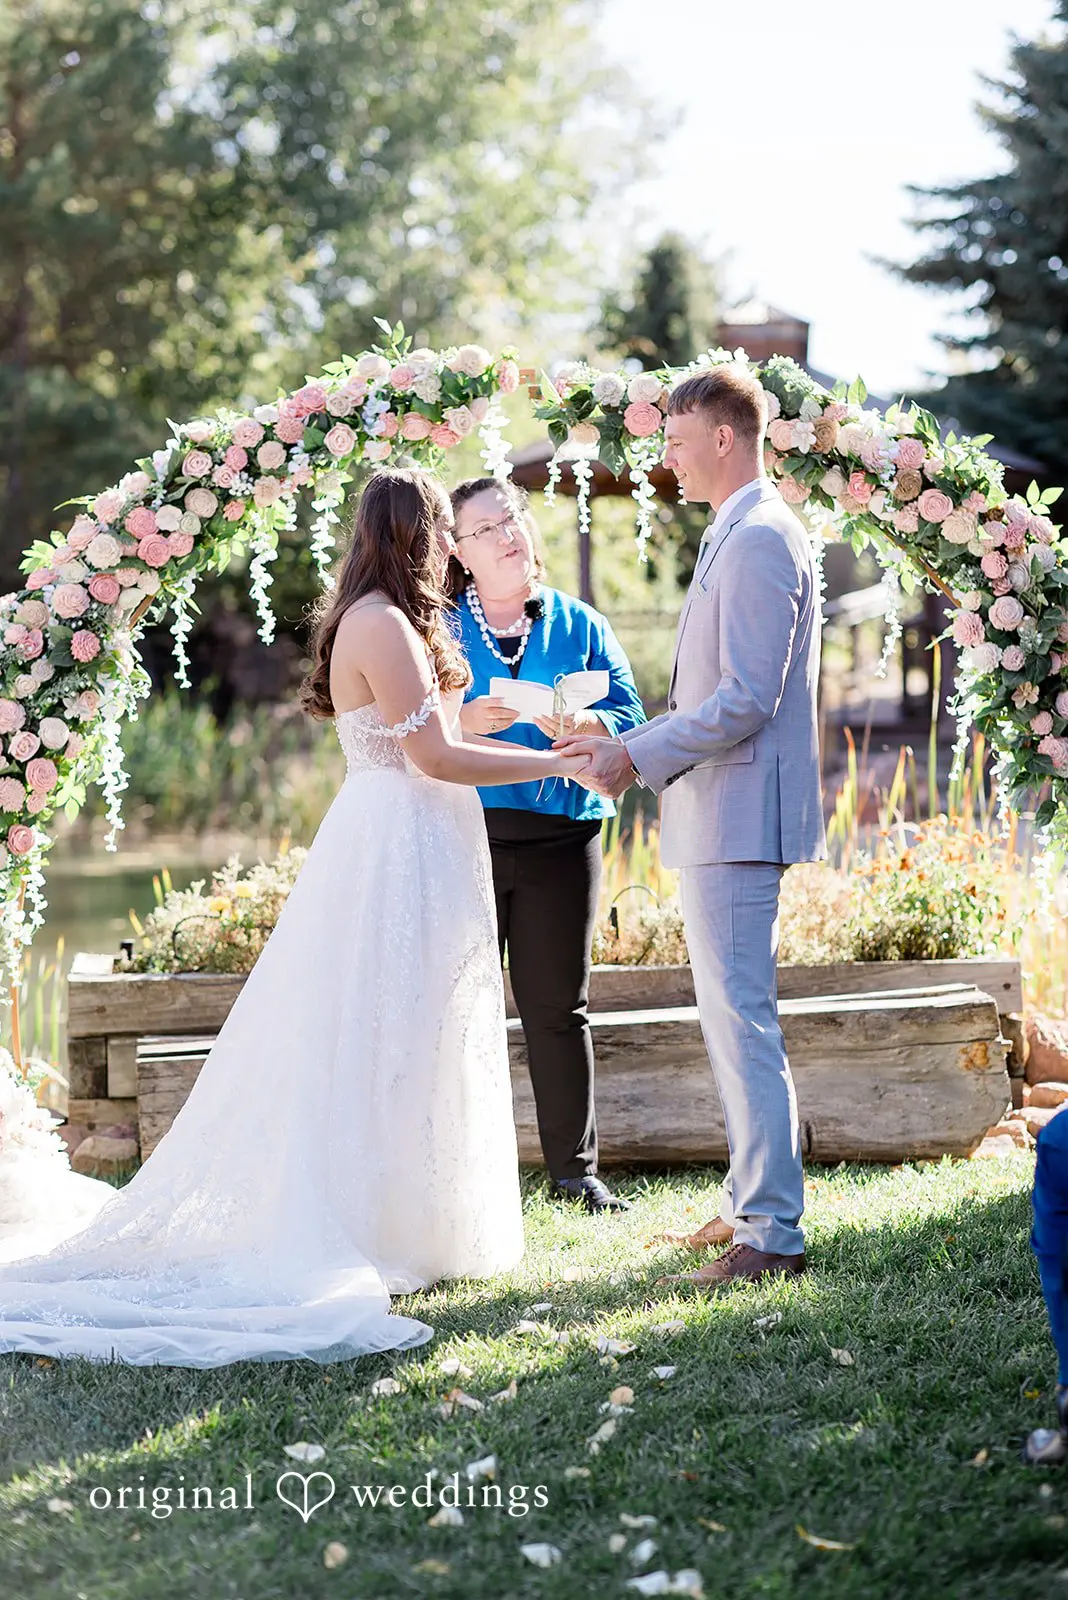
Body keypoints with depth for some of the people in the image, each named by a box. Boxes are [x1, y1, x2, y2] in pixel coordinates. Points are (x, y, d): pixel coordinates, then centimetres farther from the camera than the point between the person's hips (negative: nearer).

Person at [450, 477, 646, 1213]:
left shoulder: (581, 626, 12)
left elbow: (628, 723, 4)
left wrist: (581, 726, -17)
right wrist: (465, 723, -17)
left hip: (560, 839, 1)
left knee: (559, 1006, 6)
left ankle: (576, 1166, 14)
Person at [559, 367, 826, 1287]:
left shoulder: (758, 539, -15)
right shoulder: (742, 535, 18)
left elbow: (746, 700, -22)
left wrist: (638, 759, -16)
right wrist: (631, 744, 14)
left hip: (738, 820, -11)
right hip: (719, 822, 11)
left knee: (742, 1024, -9)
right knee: (734, 1022, 16)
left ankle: (772, 1236, -6)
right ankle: (751, 1204, 25)